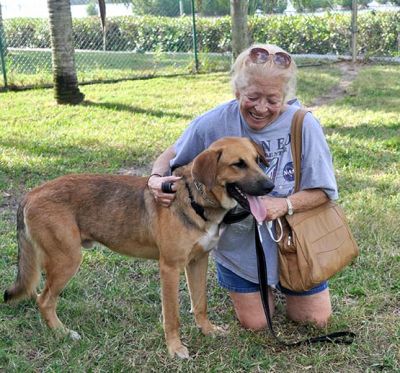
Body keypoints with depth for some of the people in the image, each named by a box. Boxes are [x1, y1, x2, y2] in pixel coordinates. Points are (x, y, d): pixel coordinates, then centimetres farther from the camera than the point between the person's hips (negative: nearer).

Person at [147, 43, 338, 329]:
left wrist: (285, 204, -33)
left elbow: (323, 190, -15)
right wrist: (157, 179, -26)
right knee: (255, 323, 8)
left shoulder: (304, 125, -22)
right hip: (238, 243, 0)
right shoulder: (214, 123, -20)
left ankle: (283, 282, 40)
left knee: (316, 320, 10)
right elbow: (170, 156, -4)